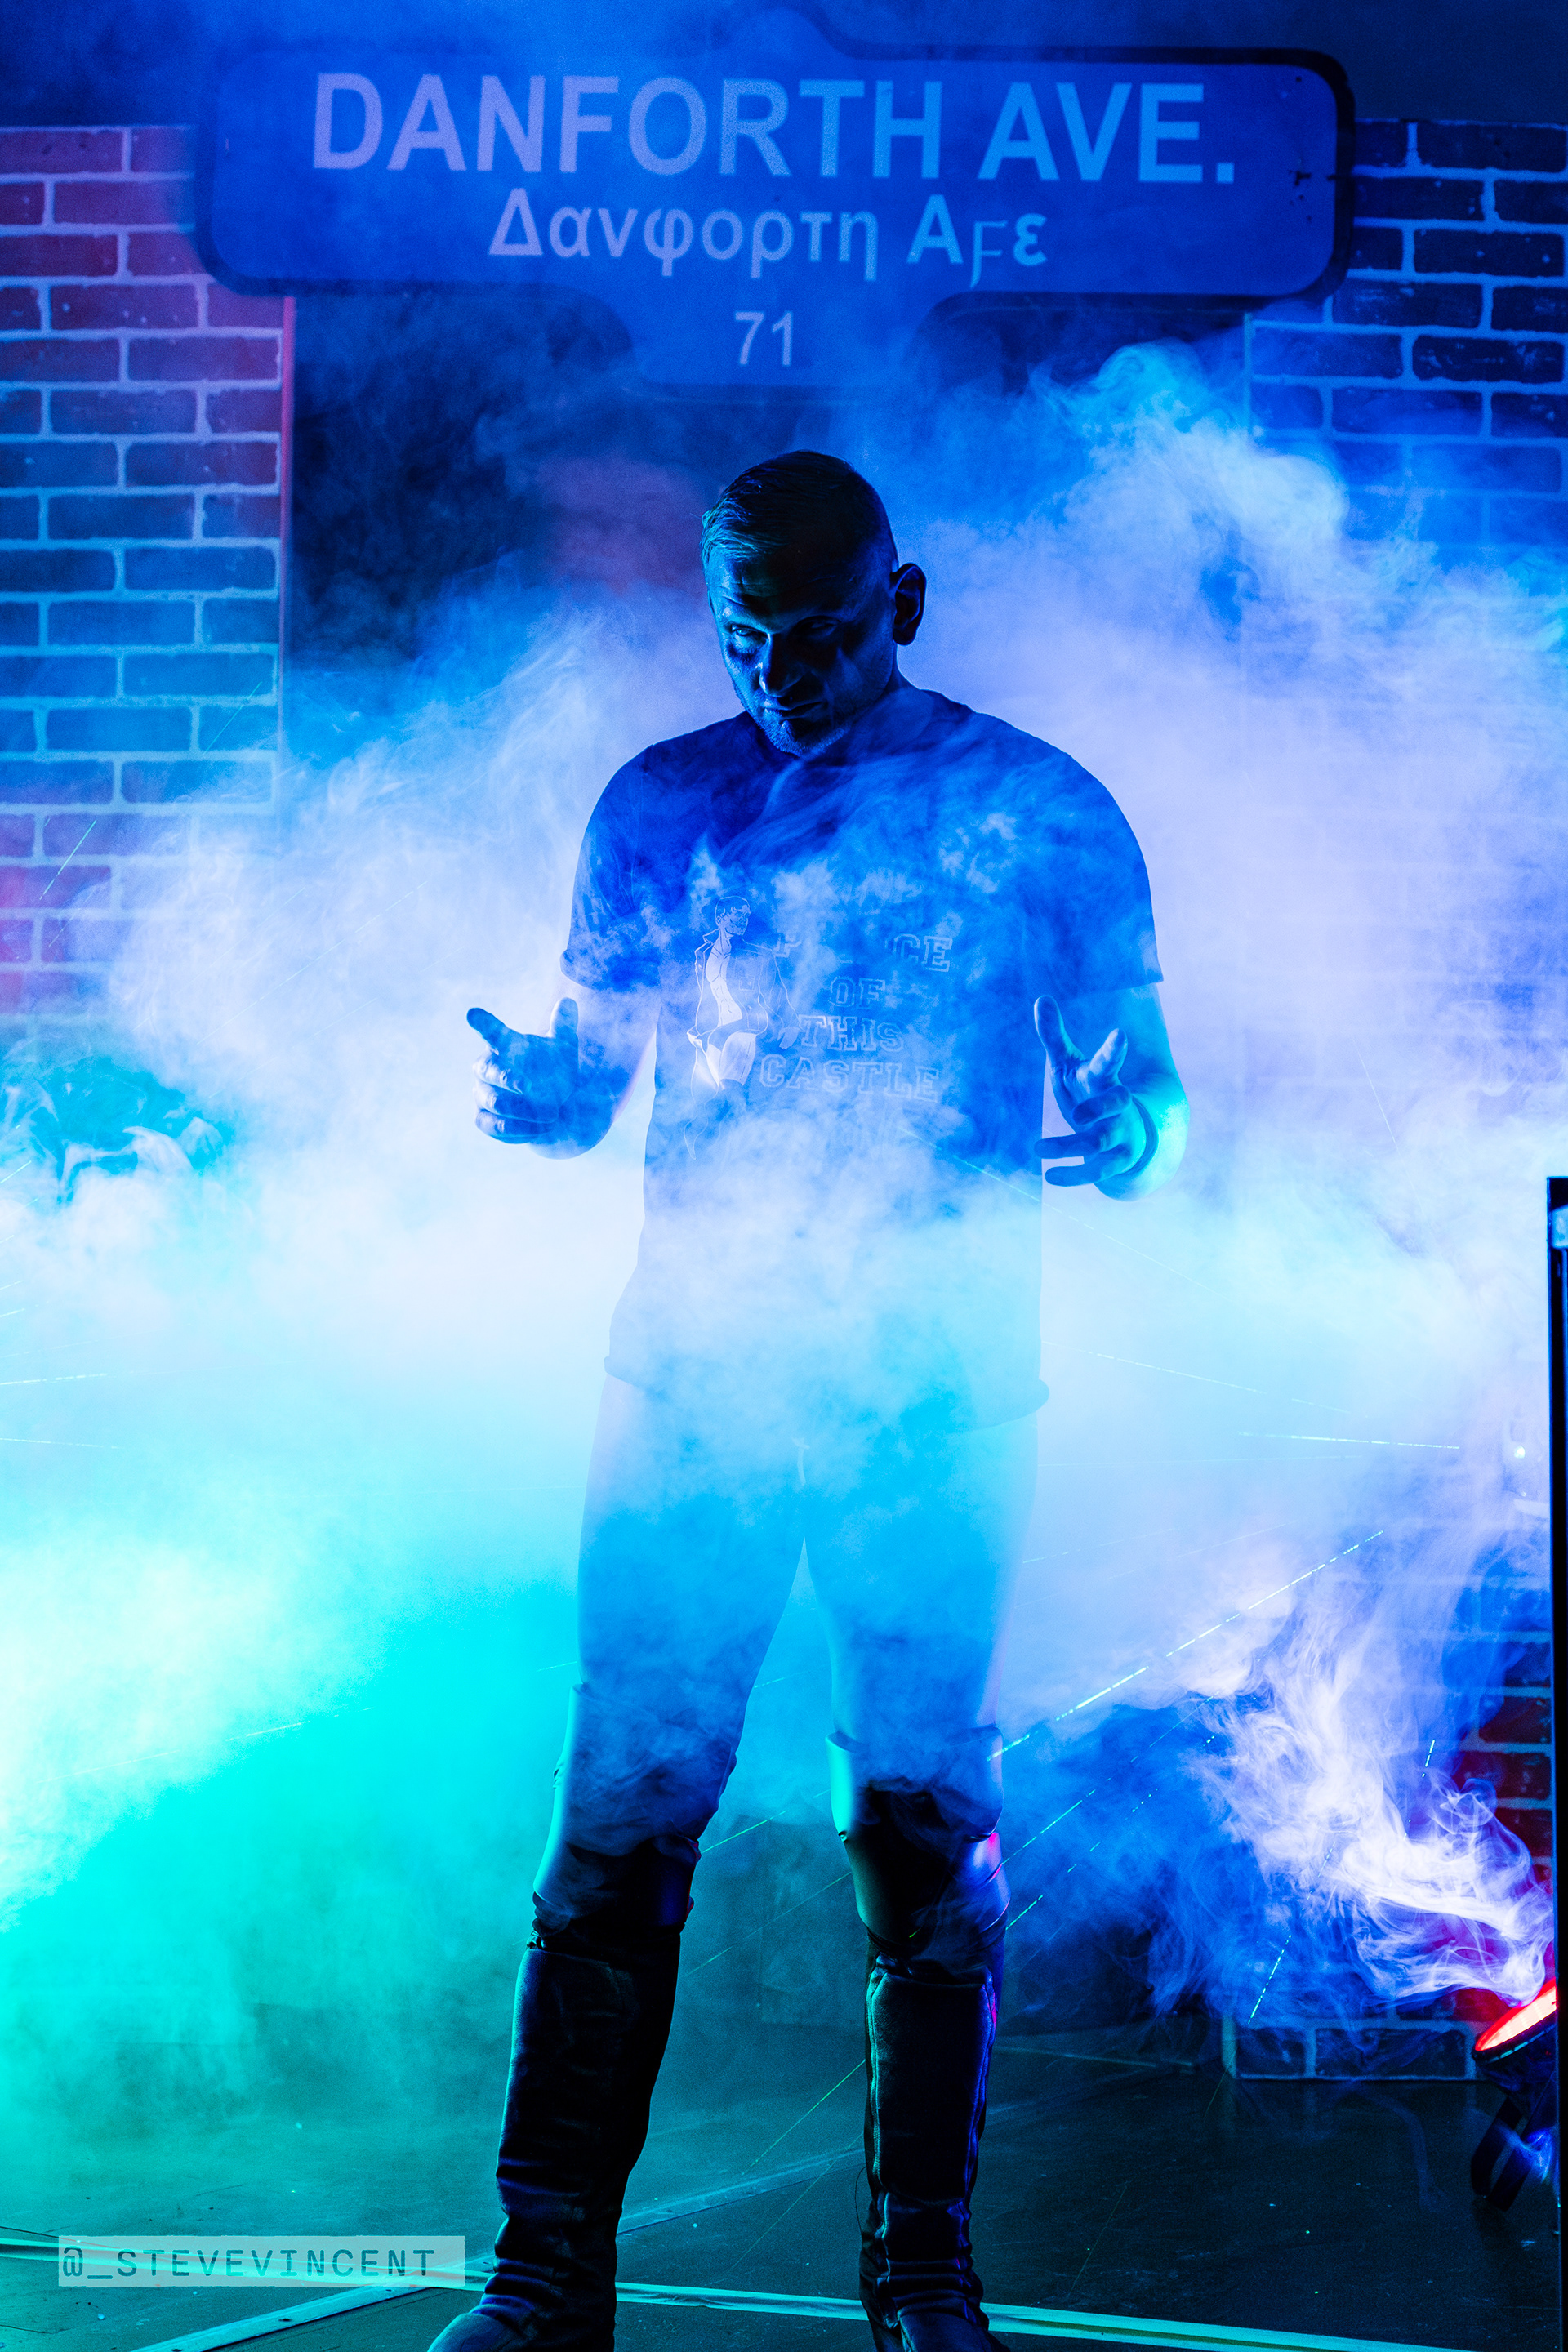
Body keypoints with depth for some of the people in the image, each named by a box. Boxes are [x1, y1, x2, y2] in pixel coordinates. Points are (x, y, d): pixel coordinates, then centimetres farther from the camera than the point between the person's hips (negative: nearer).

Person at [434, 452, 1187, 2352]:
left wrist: (1125, 1134, -18)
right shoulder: (659, 805, 10)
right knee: (625, 1807, -1)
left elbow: (1137, 1085, 5)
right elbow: (590, 1079, 12)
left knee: (926, 1824, 3)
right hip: (692, 1372, 2)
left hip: (938, 1391, -1)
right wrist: (532, 1089, -11)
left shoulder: (1042, 815, 3)